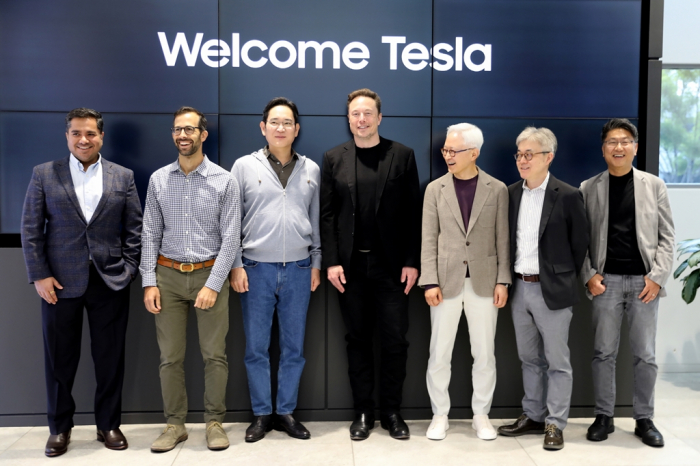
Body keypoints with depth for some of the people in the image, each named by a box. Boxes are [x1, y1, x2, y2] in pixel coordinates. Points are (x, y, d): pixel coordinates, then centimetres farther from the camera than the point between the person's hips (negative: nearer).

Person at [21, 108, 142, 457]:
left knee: (110, 358, 8)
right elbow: (31, 229, 1)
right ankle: (59, 428, 26)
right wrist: (39, 276, -6)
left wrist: (128, 269, -2)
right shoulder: (44, 174, 4)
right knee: (59, 359, 9)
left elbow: (134, 229, 6)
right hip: (60, 282, 0)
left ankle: (109, 424, 23)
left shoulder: (123, 177, 6)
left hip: (110, 281, 1)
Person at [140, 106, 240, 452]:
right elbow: (150, 233, 6)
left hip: (209, 274, -2)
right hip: (168, 275, 2)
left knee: (214, 355, 3)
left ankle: (214, 422, 17)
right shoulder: (158, 179, 6)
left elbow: (231, 238, -6)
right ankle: (174, 424, 20)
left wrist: (213, 284, -12)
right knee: (170, 356, 6)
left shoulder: (224, 181, -3)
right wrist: (149, 282, -1)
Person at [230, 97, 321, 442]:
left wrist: (316, 264, 8)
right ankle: (261, 414, 21)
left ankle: (286, 412, 23)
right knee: (256, 347, 6)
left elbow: (317, 221, 11)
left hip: (298, 269, 2)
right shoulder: (244, 166, 1)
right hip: (256, 268, -1)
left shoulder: (311, 170, 7)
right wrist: (235, 265, -4)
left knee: (293, 346, 9)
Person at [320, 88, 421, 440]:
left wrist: (412, 261, -5)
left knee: (395, 340, 3)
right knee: (357, 339, 9)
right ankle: (363, 411, 21)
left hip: (391, 264, -1)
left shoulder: (402, 155, 3)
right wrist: (331, 261, -5)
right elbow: (327, 213, 3)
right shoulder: (333, 158, 7)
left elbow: (412, 212, 0)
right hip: (350, 265, 1)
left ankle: (391, 411, 20)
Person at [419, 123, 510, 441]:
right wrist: (430, 282, -7)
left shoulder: (497, 189, 2)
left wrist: (502, 281, -4)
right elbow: (429, 240, 0)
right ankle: (440, 415, 21)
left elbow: (502, 239, 2)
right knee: (439, 354, 5)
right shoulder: (435, 189, 3)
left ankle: (481, 415, 24)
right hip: (446, 281, 0)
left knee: (484, 354, 8)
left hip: (484, 282, 0)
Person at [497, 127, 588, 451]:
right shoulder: (511, 194, 6)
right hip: (519, 288, 5)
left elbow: (580, 244, -2)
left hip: (552, 290, -5)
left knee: (557, 361, 5)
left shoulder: (567, 196, -9)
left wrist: (566, 279, 2)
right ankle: (533, 417, 28)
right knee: (529, 359, 16)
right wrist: (508, 280, 7)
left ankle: (554, 424, 17)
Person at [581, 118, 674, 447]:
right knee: (604, 352, 4)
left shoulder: (653, 185, 5)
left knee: (645, 355, 5)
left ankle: (644, 420, 18)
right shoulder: (589, 188, 5)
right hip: (606, 280, 0)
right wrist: (588, 275, -5)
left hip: (644, 281, 0)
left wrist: (657, 276, -6)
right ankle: (604, 417, 16)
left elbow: (666, 236, 3)